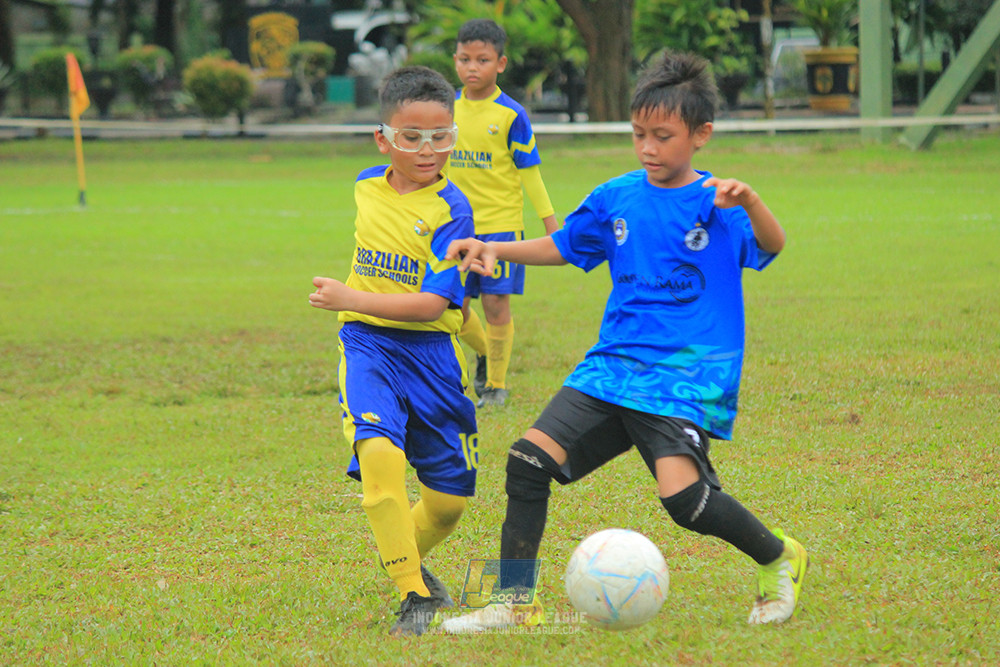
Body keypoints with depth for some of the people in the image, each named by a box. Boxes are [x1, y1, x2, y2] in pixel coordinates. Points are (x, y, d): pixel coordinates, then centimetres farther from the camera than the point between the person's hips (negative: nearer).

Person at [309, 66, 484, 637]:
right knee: (379, 451, -27)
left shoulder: (452, 209, -13)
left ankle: (409, 561, 40)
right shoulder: (367, 187, 4)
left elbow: (433, 303, -20)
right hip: (368, 342, 2)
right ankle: (414, 595, -20)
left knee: (451, 496, 5)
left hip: (431, 352, -1)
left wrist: (353, 299, -24)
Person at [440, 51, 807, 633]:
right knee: (529, 459, -7)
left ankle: (779, 560, 2)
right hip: (612, 366, 6)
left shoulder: (718, 204, -4)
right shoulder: (616, 198, 10)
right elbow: (563, 246, 24)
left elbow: (772, 245, -20)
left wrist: (749, 201, -40)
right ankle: (515, 603, 5)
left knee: (682, 493, -25)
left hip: (687, 375, -5)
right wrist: (495, 249, 10)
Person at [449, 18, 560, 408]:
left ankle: (496, 383, 10)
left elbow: (529, 171, -2)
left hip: (500, 223, -4)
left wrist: (549, 219, -3)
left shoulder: (510, 115, -7)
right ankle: (484, 353, 33)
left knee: (495, 303, -4)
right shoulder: (448, 109, 5)